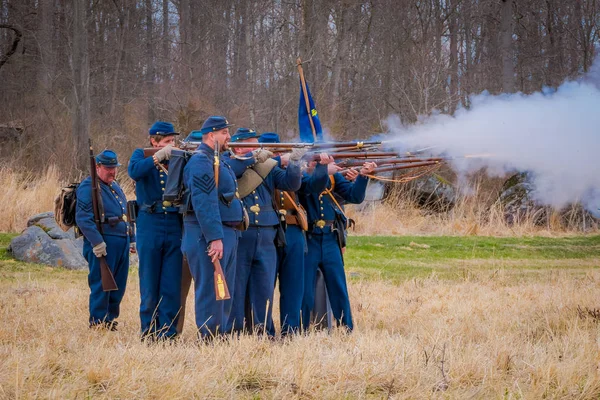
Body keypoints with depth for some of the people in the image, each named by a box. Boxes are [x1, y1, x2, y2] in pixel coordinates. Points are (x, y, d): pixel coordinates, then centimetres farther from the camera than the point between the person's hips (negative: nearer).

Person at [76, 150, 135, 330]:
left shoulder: (115, 187, 21)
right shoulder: (88, 187, -8)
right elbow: (83, 217, -17)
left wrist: (132, 239, 22)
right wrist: (96, 241, -23)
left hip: (122, 241, 9)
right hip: (103, 244, -9)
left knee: (118, 286, 10)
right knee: (101, 285, -5)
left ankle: (111, 320, 19)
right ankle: (97, 323, 0)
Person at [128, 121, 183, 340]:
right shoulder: (141, 155, 4)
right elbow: (134, 171, -19)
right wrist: (158, 157, -22)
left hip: (174, 226, 2)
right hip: (150, 225, -2)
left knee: (172, 285, 1)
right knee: (150, 284, 2)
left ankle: (168, 332, 5)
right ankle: (149, 331, 11)